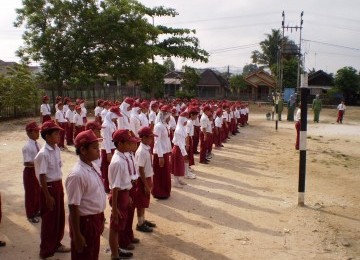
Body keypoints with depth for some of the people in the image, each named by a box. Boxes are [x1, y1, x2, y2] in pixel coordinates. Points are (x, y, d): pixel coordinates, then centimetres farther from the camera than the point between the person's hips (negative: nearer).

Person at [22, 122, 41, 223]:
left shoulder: (37, 144, 1)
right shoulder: (27, 147, -21)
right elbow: (27, 163, -24)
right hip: (30, 172, -7)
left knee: (39, 191, 19)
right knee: (31, 193, 8)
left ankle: (37, 210, 40)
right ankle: (30, 215, 25)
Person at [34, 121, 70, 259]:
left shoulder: (57, 149, 4)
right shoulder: (43, 154, -21)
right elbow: (42, 177, -19)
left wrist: (60, 187, 15)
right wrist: (47, 196, -18)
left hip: (58, 185, 8)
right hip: (49, 187, -8)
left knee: (60, 217, 18)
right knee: (49, 219, 5)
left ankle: (56, 244, 37)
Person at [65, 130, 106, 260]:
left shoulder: (94, 167, 1)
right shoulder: (77, 175, -25)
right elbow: (73, 207, -22)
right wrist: (77, 235, -18)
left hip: (96, 218, 8)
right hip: (84, 221, -8)